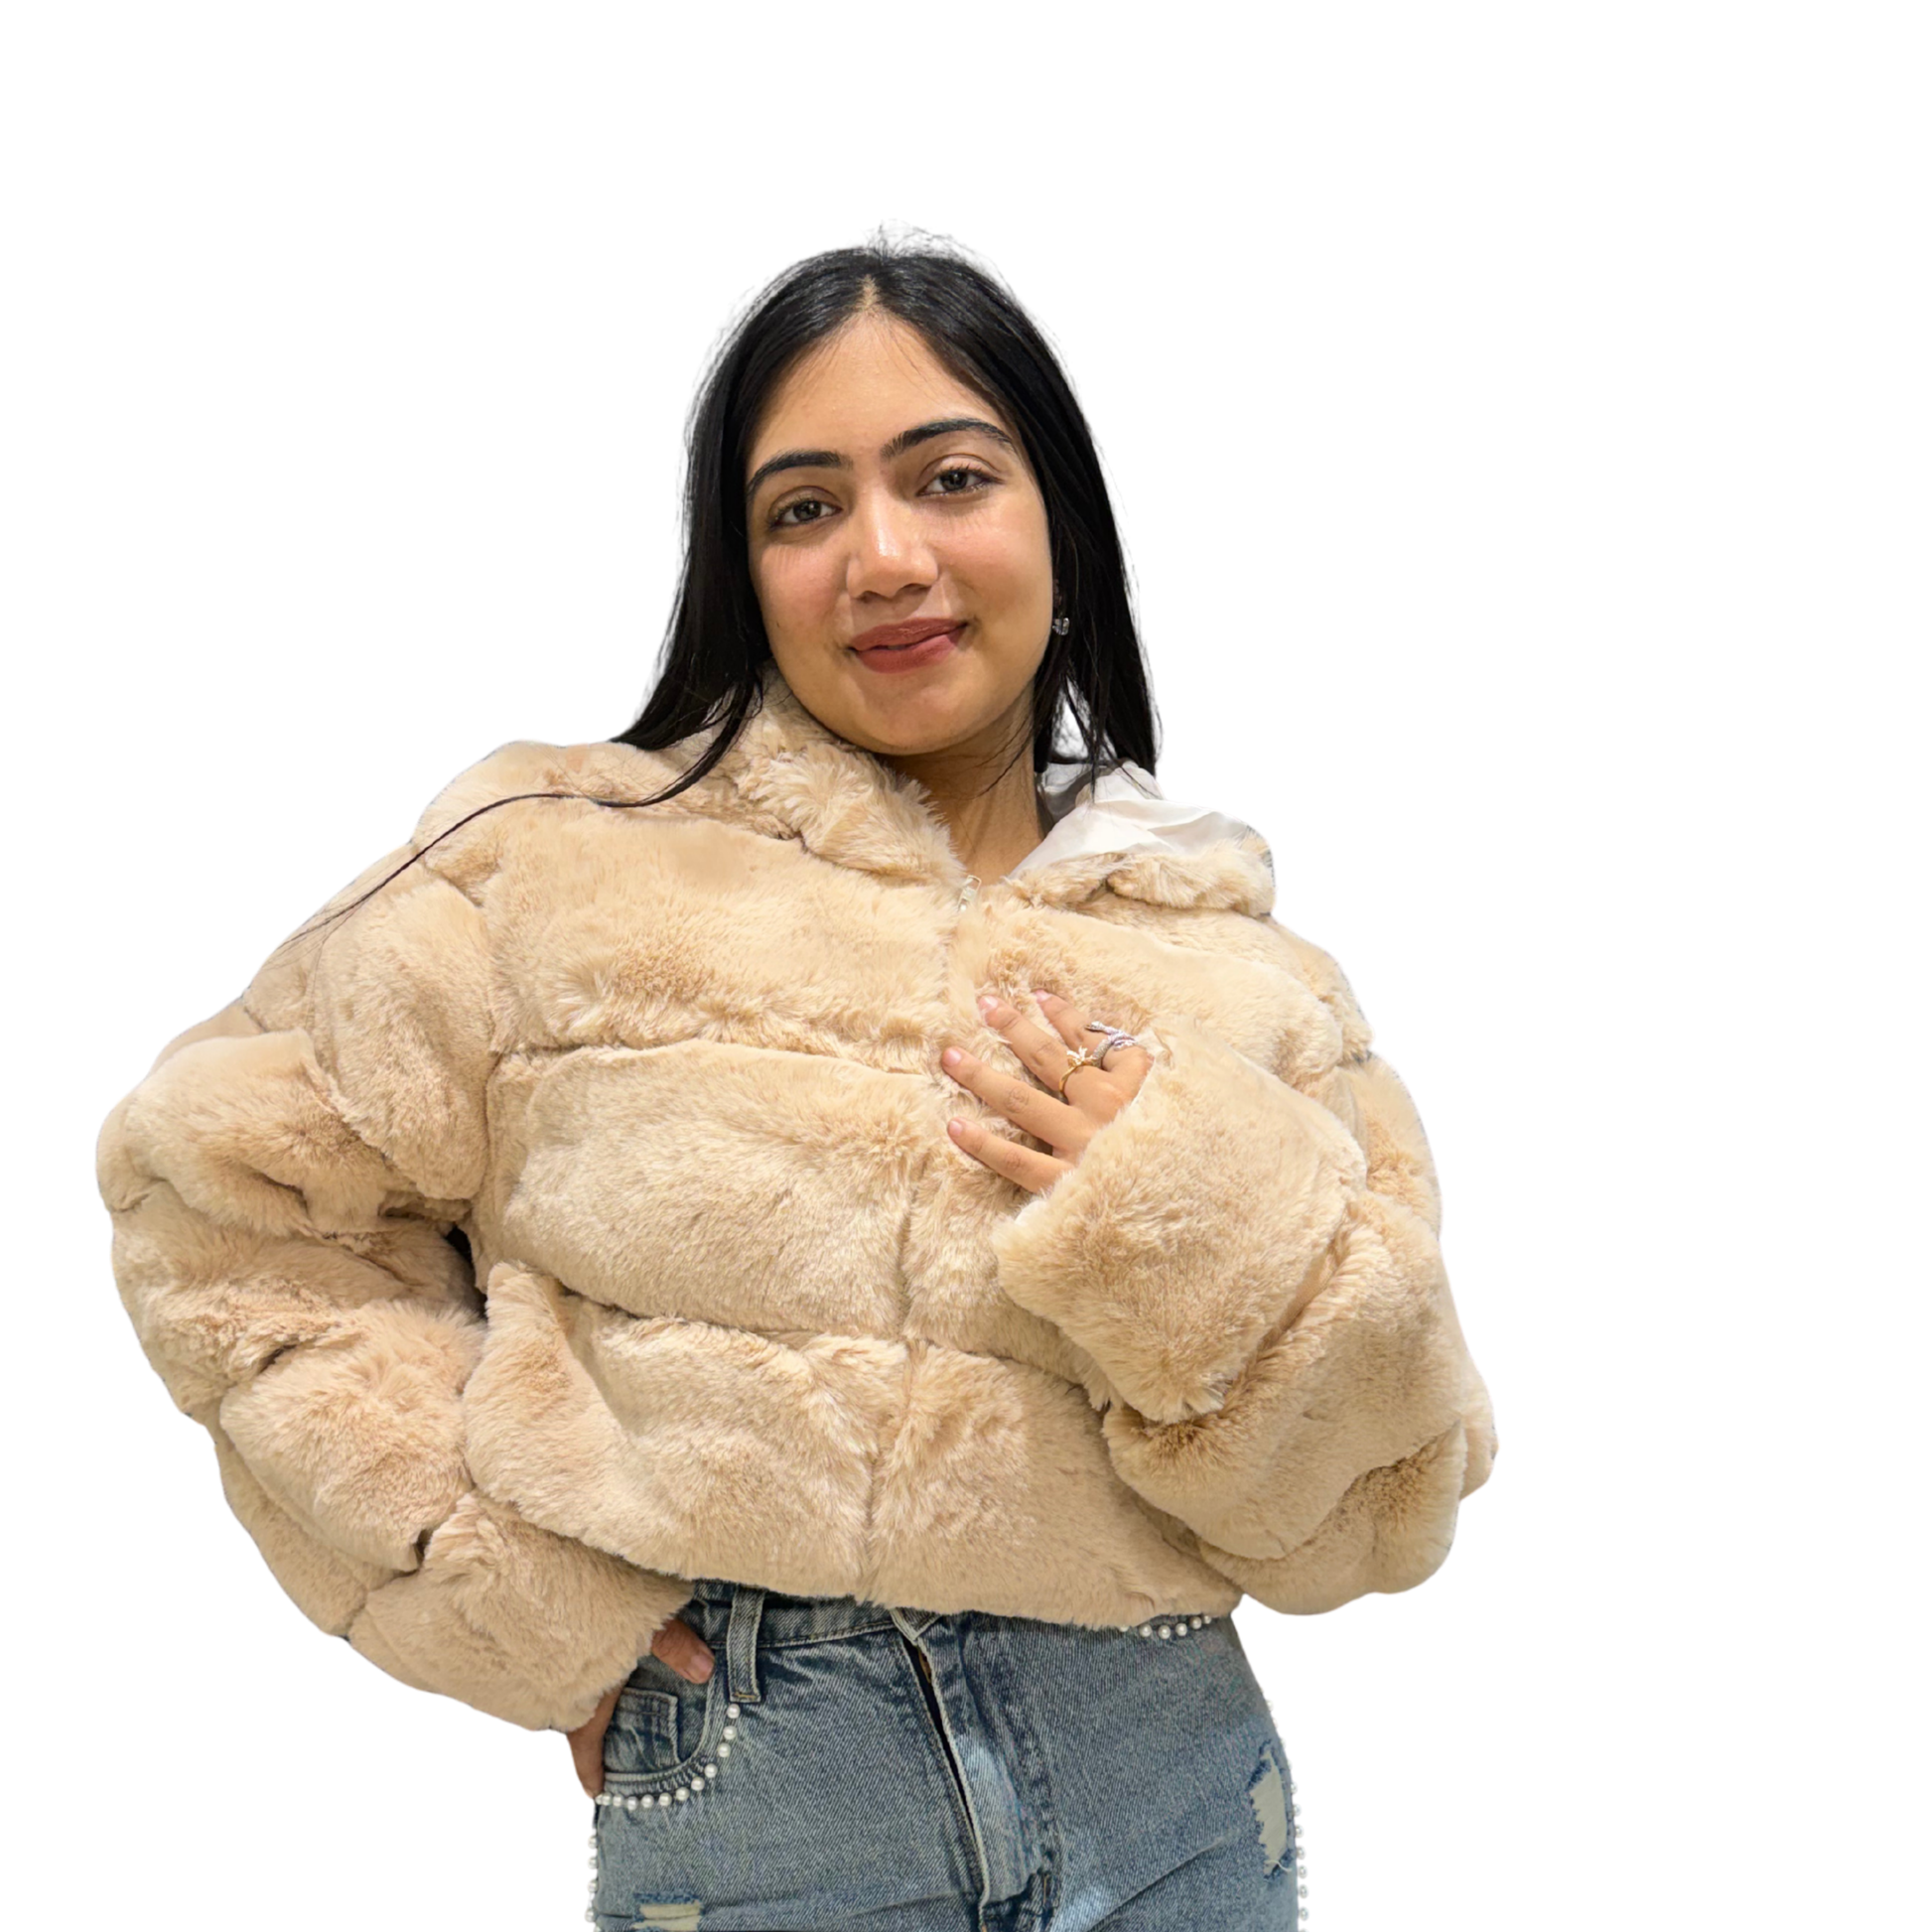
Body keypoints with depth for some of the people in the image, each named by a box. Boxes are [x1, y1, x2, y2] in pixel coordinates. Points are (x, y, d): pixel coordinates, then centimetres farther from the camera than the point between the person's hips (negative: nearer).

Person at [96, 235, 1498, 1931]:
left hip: (1175, 1794, 2)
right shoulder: (559, 867, -6)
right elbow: (225, 1189, 0)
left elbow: (1377, 1510, 1)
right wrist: (500, 1581, -4)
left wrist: (1207, 1221, -16)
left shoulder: (1239, 963, 0)